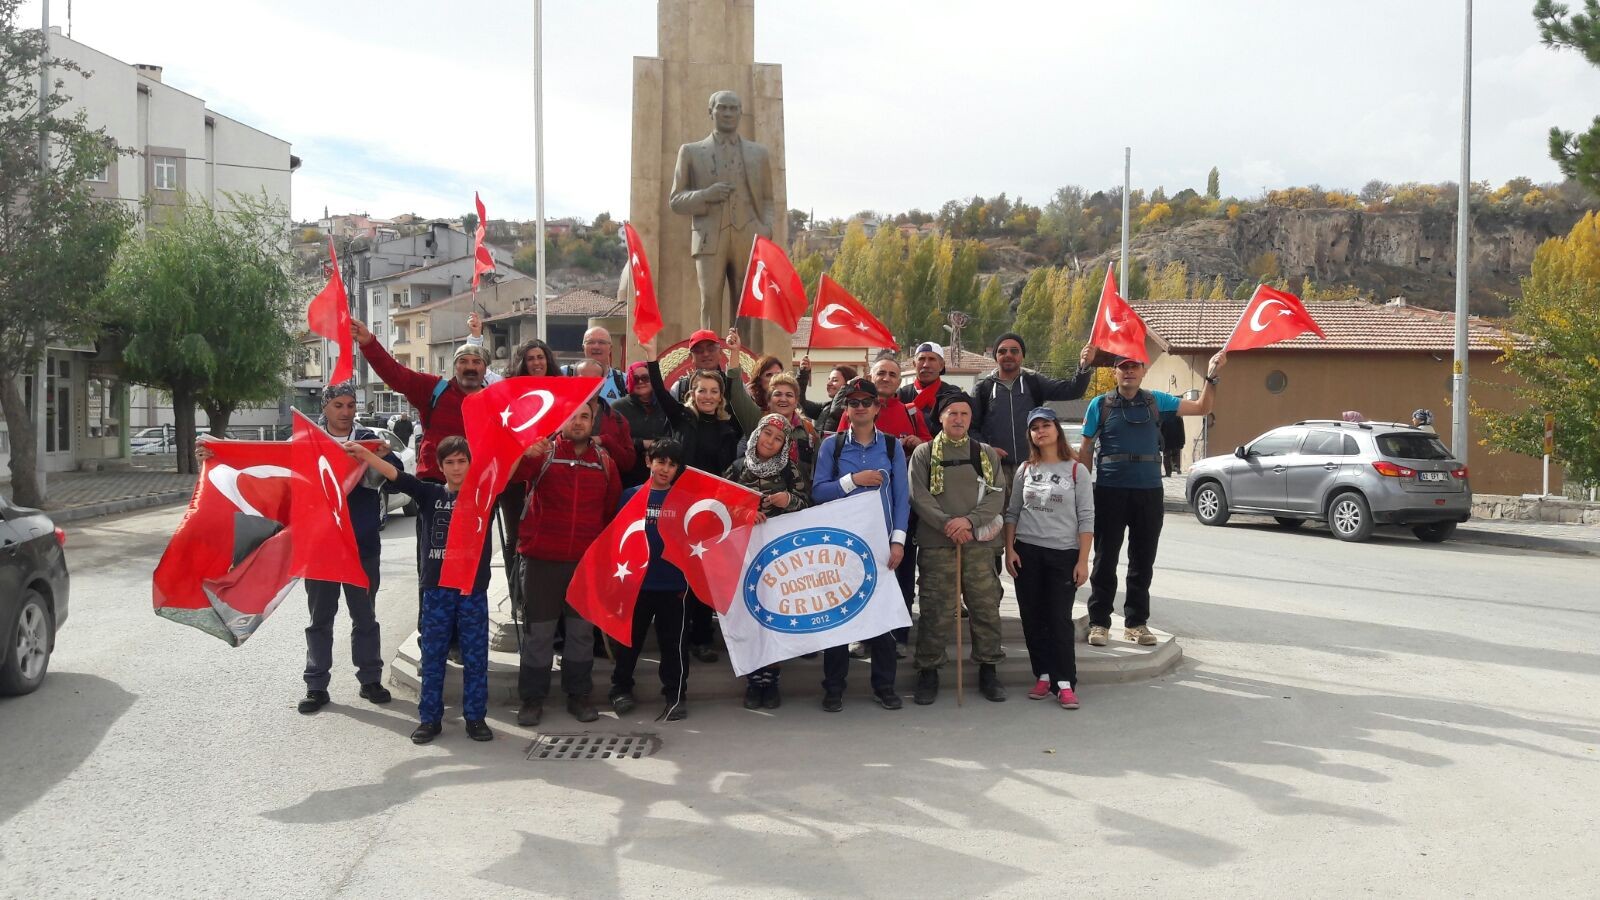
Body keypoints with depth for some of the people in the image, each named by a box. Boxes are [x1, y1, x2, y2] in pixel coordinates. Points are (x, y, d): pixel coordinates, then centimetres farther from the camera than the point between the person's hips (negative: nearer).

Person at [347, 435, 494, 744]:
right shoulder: (430, 494, 4)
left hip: (474, 590, -1)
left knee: (475, 657, 5)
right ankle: (430, 718, 16)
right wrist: (364, 454, -17)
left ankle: (475, 717, 14)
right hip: (436, 588, 1)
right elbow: (396, 475, -5)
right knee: (432, 656, 7)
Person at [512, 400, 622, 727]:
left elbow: (613, 508, 14)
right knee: (539, 629, 4)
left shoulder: (604, 461, 7)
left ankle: (578, 695, 22)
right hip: (543, 557, -3)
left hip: (587, 559, 3)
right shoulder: (543, 453, -3)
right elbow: (511, 474, -21)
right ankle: (532, 699, 13)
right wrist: (526, 455, -41)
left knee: (582, 629, 10)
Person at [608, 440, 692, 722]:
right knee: (630, 638, 12)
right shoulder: (631, 495, 1)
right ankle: (621, 689, 27)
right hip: (636, 582, 1)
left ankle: (675, 695, 15)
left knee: (672, 641, 5)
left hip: (673, 584, 0)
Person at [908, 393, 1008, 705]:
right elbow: (920, 496, -3)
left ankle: (988, 669, 18)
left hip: (980, 542, 2)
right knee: (936, 611, -2)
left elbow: (997, 495, 3)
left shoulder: (987, 454, 13)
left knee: (986, 606, 4)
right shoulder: (924, 454, 7)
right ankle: (928, 672, 10)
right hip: (936, 543, -2)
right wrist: (947, 525, -14)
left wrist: (970, 520, -12)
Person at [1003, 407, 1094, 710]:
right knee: (1032, 618, 5)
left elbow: (1086, 519, -3)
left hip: (1064, 554, -3)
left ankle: (1065, 683, -2)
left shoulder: (1076, 470, 0)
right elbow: (1012, 513, 10)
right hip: (1027, 553, 3)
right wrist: (1009, 550, 1)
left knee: (1060, 619, -5)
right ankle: (1043, 676, 14)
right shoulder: (1025, 470, 9)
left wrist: (1083, 560, -9)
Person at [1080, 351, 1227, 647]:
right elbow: (1086, 450, 5)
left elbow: (1202, 407, 14)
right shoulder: (1100, 405, 3)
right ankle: (1099, 622, 9)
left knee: (1143, 561, 8)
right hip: (1110, 492, -3)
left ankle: (1136, 623, 18)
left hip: (1149, 492, 3)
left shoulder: (1156, 401, 10)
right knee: (1106, 559, 1)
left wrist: (1212, 376, 2)